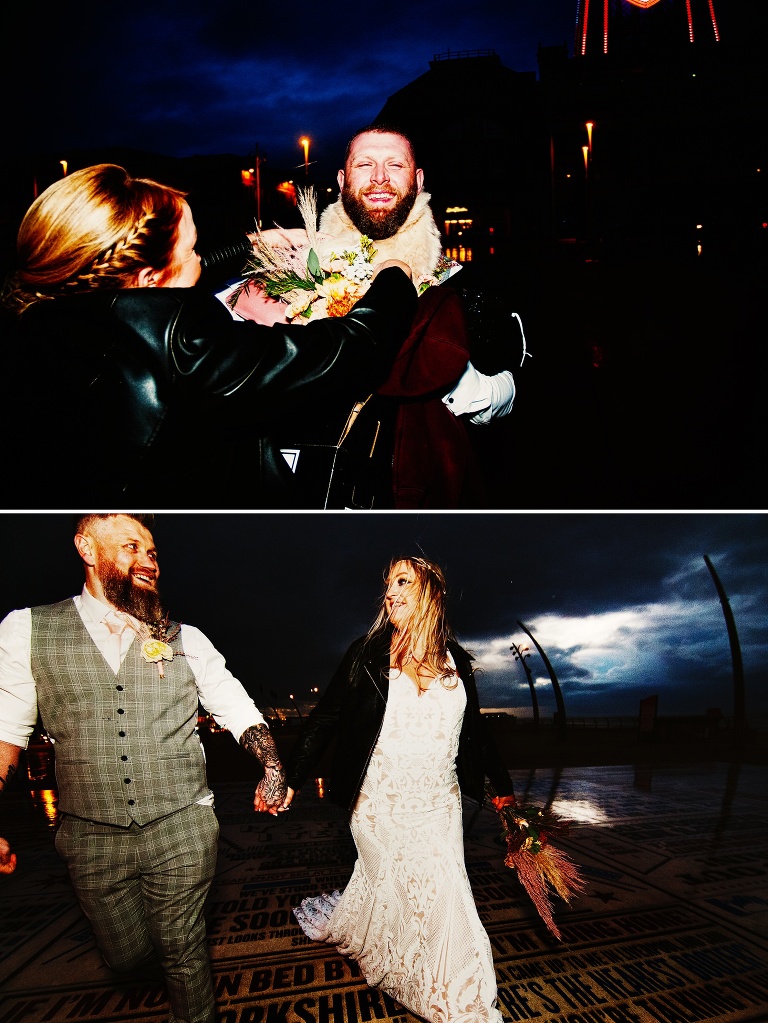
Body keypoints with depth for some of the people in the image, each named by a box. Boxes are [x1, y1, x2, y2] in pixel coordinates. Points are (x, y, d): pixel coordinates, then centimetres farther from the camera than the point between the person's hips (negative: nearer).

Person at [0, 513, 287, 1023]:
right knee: (126, 955, 18)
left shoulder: (186, 639, -1)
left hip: (182, 830, 0)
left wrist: (272, 765, -15)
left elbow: (239, 710, 0)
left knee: (185, 954, 12)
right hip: (92, 839, 1)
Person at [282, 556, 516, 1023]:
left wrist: (504, 787, 19)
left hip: (440, 805, 3)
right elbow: (325, 719, -6)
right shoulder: (368, 654, -6)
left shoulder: (456, 661, 3)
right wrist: (290, 779, -12)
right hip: (381, 804, -3)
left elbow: (476, 731, 14)